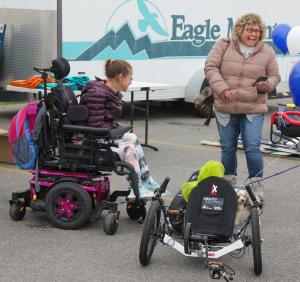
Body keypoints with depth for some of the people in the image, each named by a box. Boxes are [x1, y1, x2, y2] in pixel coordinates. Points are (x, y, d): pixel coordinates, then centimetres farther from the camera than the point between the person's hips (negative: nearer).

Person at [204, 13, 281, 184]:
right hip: (226, 107, 1)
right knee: (228, 148, 10)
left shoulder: (267, 52, 4)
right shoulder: (224, 45, 0)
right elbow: (211, 67, -2)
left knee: (252, 148, -8)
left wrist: (267, 85, -12)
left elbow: (274, 76, 12)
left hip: (254, 109, -1)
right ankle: (229, 182, 26)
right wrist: (221, 88, -15)